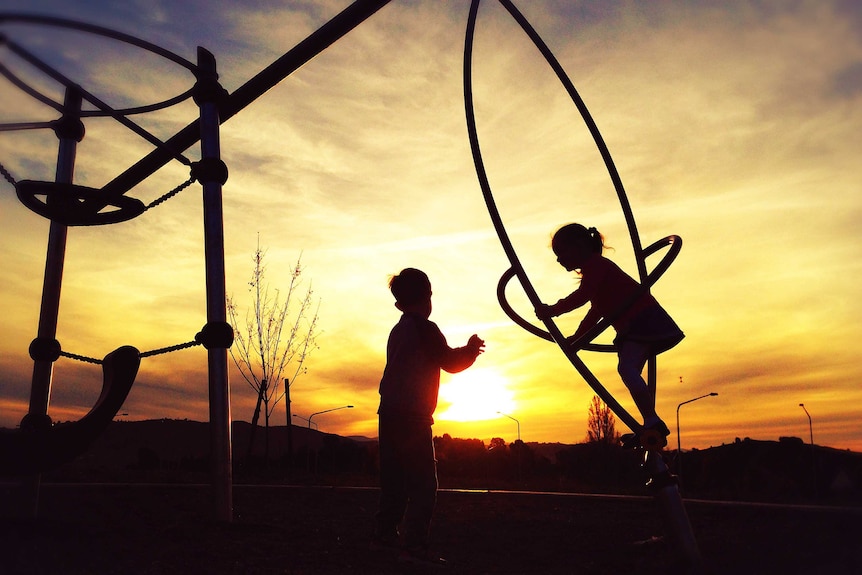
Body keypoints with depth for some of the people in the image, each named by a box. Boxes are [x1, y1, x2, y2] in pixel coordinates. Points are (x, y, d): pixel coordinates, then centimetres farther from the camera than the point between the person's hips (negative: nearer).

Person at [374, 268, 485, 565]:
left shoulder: (397, 331, 16)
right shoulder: (425, 328, -10)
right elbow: (450, 363, -8)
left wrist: (465, 351, 25)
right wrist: (471, 350, 10)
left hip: (389, 415, 9)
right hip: (413, 417, -9)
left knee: (394, 478, 18)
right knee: (423, 483, -5)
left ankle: (384, 533, 28)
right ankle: (414, 545, -8)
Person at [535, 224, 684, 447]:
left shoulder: (596, 265, -9)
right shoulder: (596, 269, 24)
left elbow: (583, 295, -27)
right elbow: (596, 310, 31)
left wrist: (553, 310, -23)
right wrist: (577, 337, 29)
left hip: (642, 318, -11)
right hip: (634, 324, 11)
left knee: (627, 368, -24)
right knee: (631, 372, 11)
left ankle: (653, 423, -29)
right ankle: (653, 428, 16)